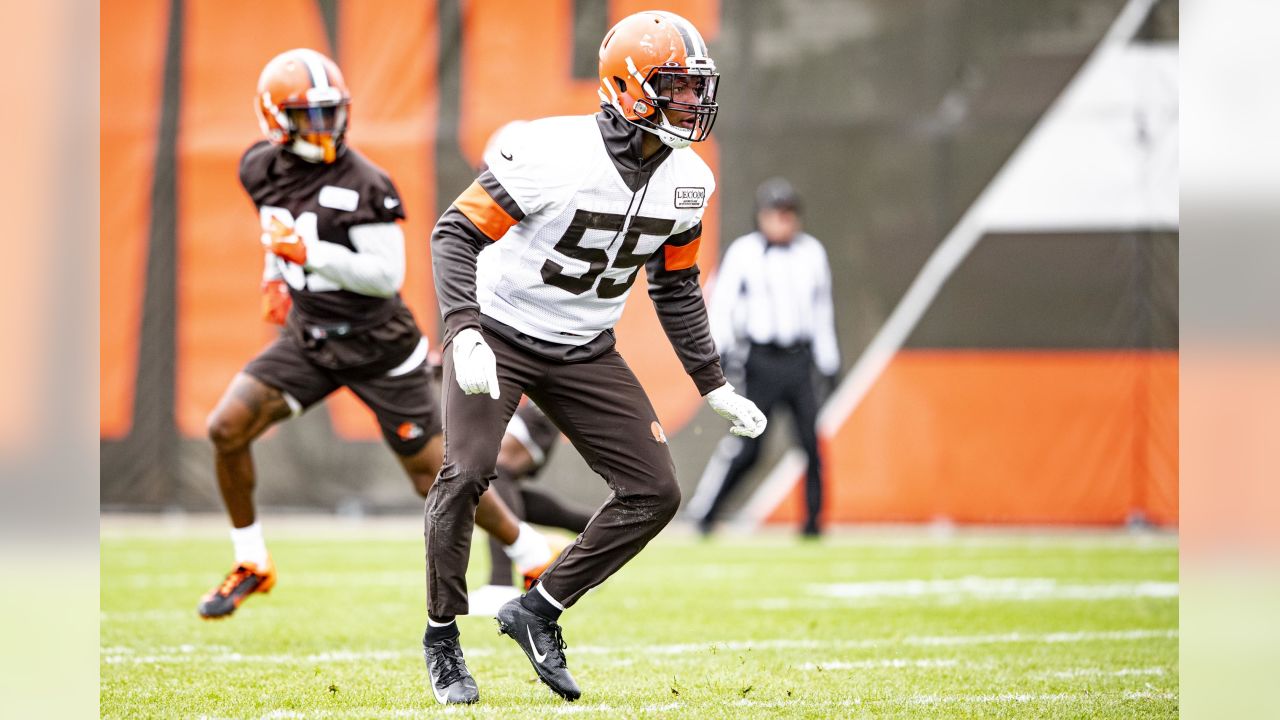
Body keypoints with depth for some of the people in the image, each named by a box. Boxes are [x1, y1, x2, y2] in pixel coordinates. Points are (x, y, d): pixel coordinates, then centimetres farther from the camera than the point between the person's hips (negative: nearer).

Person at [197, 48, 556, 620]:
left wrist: (308, 254, -29)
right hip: (309, 337, 5)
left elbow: (387, 275, -22)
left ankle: (535, 557, 22)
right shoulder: (261, 168, 0)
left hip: (377, 346, -5)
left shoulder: (362, 184, -20)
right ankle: (251, 566, 6)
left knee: (437, 476, 1)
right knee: (227, 428, -12)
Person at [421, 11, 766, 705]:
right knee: (466, 472, -23)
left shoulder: (686, 181, -5)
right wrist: (464, 335, -34)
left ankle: (538, 612, 10)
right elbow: (456, 233, -22)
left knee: (654, 491, -4)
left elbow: (676, 288, 11)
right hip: (498, 330, -6)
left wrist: (713, 386, 9)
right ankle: (442, 638, -3)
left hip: (584, 353, 6)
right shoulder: (553, 153, -25)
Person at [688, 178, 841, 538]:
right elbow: (722, 304, -6)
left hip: (799, 360, 4)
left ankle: (813, 519, 4)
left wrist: (829, 365, 19)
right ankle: (702, 512, 6)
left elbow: (822, 312, 18)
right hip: (760, 359, -4)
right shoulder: (742, 252, -2)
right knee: (745, 447, -7)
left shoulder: (812, 252, 11)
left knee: (811, 439, -4)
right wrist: (721, 353, -19)